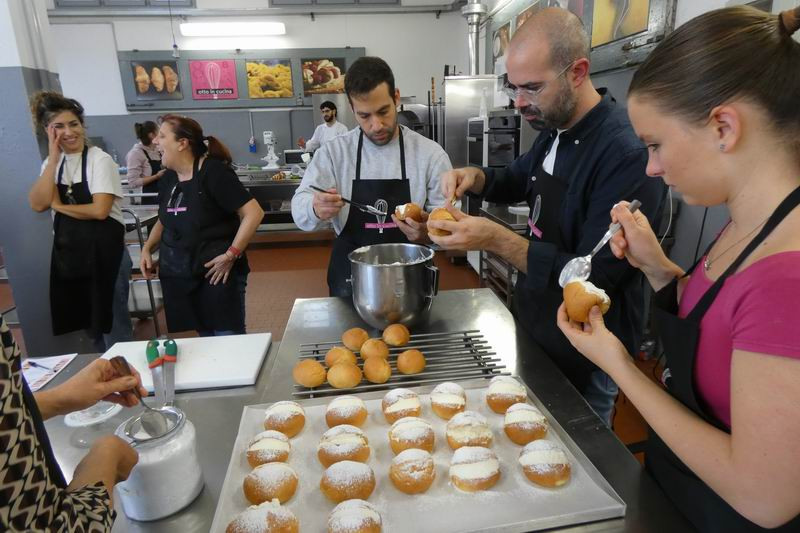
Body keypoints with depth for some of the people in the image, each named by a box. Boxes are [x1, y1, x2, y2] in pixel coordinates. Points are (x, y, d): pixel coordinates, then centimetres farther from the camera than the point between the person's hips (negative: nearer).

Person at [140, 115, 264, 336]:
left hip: (217, 272, -6)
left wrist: (231, 255, -19)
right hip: (179, 275, 7)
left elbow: (254, 213, -19)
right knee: (206, 339, 14)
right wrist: (147, 248, 9)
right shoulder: (167, 179, 8)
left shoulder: (213, 173, -14)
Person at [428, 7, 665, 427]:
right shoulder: (554, 131, 1)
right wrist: (476, 178, -2)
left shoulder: (627, 154, -28)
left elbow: (593, 278, -28)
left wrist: (497, 240, -33)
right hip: (536, 329, 8)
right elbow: (520, 180, 19)